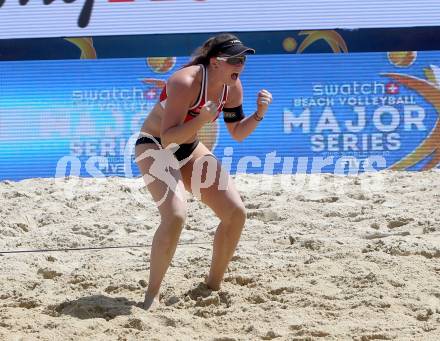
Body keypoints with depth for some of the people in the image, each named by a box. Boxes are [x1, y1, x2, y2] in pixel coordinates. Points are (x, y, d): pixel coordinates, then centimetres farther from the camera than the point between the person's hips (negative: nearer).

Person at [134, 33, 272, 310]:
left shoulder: (233, 87, -7)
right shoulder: (186, 82, -29)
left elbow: (237, 133, 5)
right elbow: (167, 138, -31)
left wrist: (259, 114, -12)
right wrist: (201, 120, -45)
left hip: (189, 149, 8)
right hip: (154, 146, -8)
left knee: (236, 212, -3)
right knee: (175, 215, -30)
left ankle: (213, 286, 15)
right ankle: (152, 295, -18)